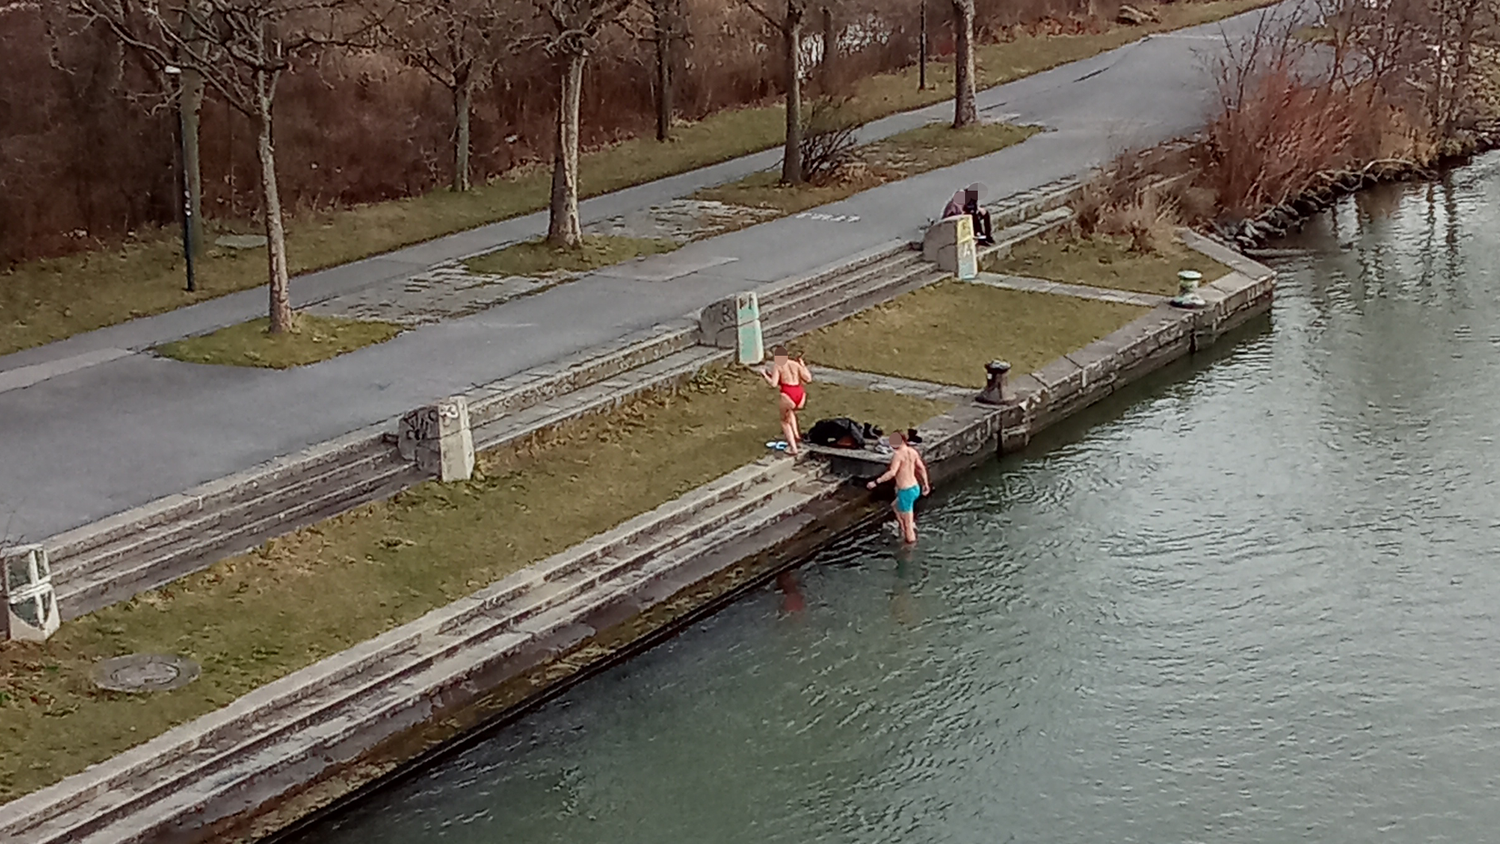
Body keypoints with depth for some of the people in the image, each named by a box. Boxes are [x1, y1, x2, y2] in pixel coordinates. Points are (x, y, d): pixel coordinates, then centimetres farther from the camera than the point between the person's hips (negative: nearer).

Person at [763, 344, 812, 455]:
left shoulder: (777, 366, 4)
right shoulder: (795, 364, 17)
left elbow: (773, 383, -7)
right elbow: (808, 378, 11)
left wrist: (765, 375, 11)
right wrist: (802, 365, 24)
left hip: (788, 394, -5)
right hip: (800, 394, 5)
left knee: (785, 421, 16)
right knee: (790, 411, 38)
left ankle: (793, 448, 6)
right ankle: (796, 436, 28)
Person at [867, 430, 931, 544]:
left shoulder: (898, 454, -19)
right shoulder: (912, 451, 4)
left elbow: (892, 473, -31)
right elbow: (922, 468, 14)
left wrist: (876, 482, -27)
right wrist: (925, 484, 27)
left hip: (906, 491, -8)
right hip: (915, 488, 8)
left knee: (907, 524, 6)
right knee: (896, 506, 32)